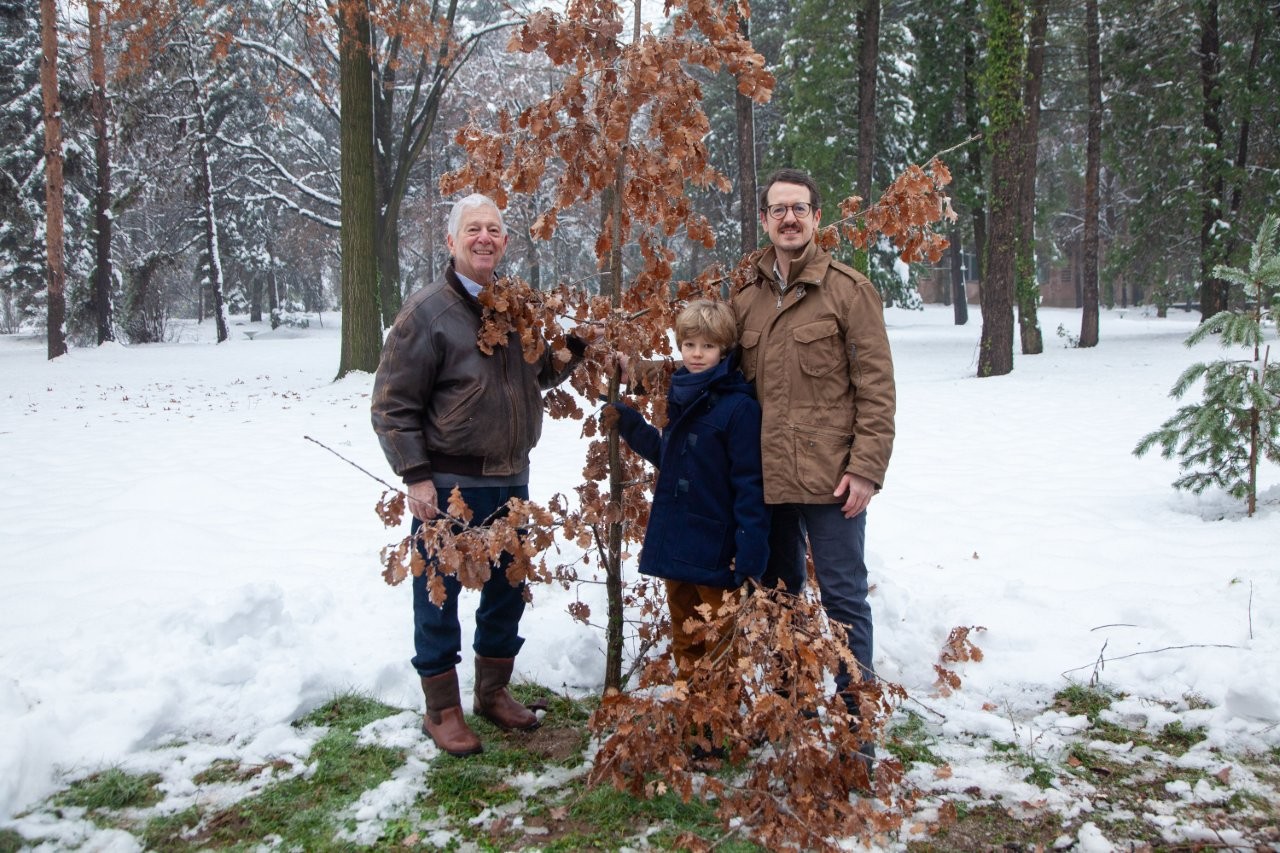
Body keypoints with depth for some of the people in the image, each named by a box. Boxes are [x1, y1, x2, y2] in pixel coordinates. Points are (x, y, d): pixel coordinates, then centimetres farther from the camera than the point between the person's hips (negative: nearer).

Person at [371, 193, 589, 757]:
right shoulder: (428, 311, -11)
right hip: (448, 486, -6)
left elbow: (539, 376, 20)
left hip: (510, 481, 6)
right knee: (440, 595, 5)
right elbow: (392, 403, -11)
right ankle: (442, 711, 22)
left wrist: (572, 348, 0)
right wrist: (415, 476, -17)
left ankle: (493, 693, 35)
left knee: (508, 589, 17)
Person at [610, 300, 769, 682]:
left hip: (715, 554, -8)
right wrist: (630, 426, 13)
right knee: (684, 640, 20)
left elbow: (750, 485, -18)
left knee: (717, 646, 7)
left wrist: (748, 556, -22)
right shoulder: (680, 398, 9)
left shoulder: (739, 406, -16)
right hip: (674, 546, 8)